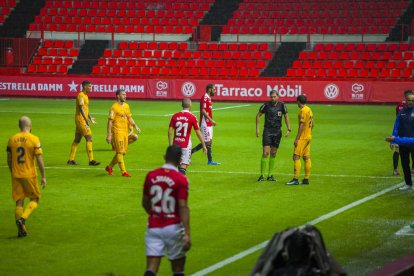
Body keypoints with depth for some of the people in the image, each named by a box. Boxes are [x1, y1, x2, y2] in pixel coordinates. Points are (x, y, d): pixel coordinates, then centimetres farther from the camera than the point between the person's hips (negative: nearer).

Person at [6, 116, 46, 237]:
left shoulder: (12, 139, 3)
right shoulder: (34, 139, -9)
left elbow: (9, 160, 9)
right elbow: (39, 160, -11)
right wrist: (43, 177, -3)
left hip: (16, 176, 3)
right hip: (29, 175, -3)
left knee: (19, 202, 10)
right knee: (34, 199, 12)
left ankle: (21, 229, 10)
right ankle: (22, 219, -10)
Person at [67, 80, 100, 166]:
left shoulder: (85, 95, 16)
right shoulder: (81, 95, -14)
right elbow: (81, 108, -21)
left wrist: (90, 118, 24)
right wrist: (86, 120, -26)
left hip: (83, 120, 10)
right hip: (81, 119, -10)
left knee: (77, 140, 11)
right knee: (89, 138, -10)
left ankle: (71, 160, 15)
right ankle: (91, 160, -11)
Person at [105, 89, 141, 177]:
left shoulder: (126, 106, 13)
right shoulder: (114, 107, -10)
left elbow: (129, 118, 21)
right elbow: (110, 121, -11)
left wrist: (135, 126, 7)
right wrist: (109, 135, -15)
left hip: (125, 132, 8)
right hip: (117, 132, -8)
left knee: (123, 152, 11)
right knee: (120, 152, -7)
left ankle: (109, 167, 27)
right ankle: (123, 171, -5)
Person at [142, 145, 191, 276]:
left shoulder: (151, 175, 2)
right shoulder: (181, 179, -10)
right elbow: (183, 207, -17)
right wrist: (187, 234, -18)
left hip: (153, 227, 3)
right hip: (173, 228, -3)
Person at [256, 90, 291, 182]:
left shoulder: (282, 105, -3)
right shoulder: (266, 105, -8)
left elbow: (286, 116, 11)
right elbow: (258, 115, 4)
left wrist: (289, 129, 4)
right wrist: (257, 129, 0)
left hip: (277, 131, 3)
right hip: (267, 131, -3)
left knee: (273, 154, 8)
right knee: (265, 153, -11)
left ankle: (270, 175, 15)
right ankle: (262, 175, -6)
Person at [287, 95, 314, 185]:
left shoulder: (303, 110, -15)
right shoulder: (309, 110, 13)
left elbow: (301, 125, -19)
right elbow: (312, 124, 19)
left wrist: (297, 138, -19)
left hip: (302, 138, -9)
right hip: (308, 137, 9)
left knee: (296, 157, -9)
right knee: (307, 158, 9)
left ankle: (295, 179, -13)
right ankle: (306, 179, 10)